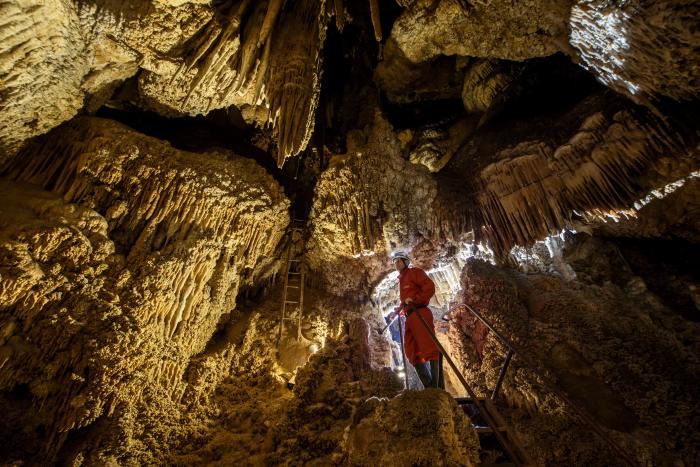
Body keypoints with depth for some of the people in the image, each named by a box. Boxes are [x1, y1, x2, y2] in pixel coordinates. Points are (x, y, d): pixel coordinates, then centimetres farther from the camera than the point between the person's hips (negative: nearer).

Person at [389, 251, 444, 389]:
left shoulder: (415, 272, 5)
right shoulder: (401, 280, 28)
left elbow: (430, 287, -9)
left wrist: (415, 300, -17)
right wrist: (399, 310, 13)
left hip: (420, 313, -9)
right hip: (409, 317, 9)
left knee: (429, 348, -12)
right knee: (412, 351, 3)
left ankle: (438, 387, -12)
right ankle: (429, 387, 5)